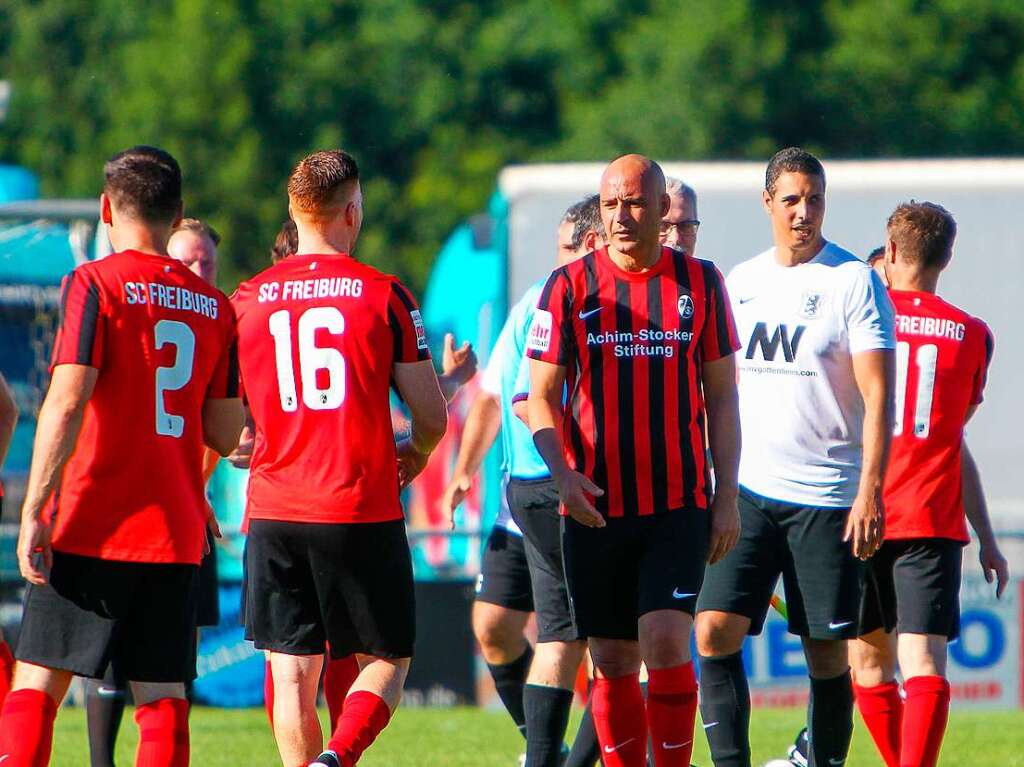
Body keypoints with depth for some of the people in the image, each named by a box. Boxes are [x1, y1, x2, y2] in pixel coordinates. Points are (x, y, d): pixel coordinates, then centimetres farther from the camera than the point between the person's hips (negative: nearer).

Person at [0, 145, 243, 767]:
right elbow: (227, 436, 10)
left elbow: (67, 403, -15)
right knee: (163, 697, 3)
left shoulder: (95, 285, -5)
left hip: (91, 527, -4)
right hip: (177, 531, 4)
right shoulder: (213, 306, 9)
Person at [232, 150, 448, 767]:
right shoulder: (384, 294, -3)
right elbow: (432, 415, -2)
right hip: (364, 511, -2)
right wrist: (413, 457, 21)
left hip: (275, 512, 2)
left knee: (292, 674, 7)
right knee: (388, 660, 8)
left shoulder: (249, 298, 4)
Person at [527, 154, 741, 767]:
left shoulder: (700, 282, 5)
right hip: (594, 505, 1)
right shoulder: (570, 287, 2)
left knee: (666, 644, -15)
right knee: (613, 663, 5)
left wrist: (727, 497, 3)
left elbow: (721, 397, 9)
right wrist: (563, 474, -14)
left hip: (679, 505, -1)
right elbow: (543, 396, 3)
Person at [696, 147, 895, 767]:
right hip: (749, 490, 4)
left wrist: (870, 491, -17)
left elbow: (878, 395, -9)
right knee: (716, 630, -9)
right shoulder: (740, 282, 12)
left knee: (827, 652, -1)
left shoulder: (855, 281, -4)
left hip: (827, 499, -4)